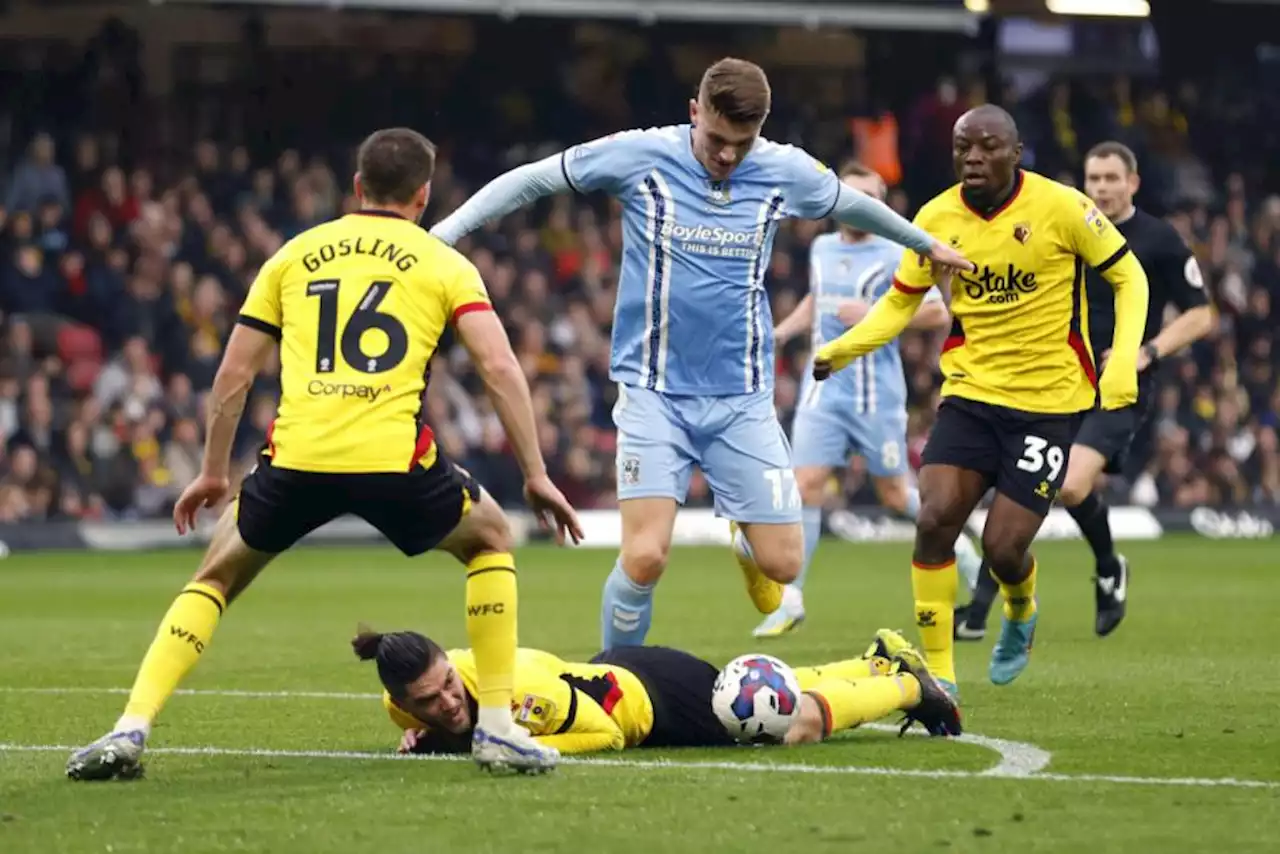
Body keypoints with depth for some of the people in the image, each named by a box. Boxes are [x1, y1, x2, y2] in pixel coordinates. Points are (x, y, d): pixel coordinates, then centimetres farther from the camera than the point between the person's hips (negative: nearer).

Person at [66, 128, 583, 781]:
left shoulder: (295, 254, 20)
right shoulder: (444, 264, 14)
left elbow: (233, 374, 19)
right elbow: (500, 368, 1)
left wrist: (213, 471, 29)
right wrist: (536, 475, 5)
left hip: (296, 458, 2)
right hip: (393, 458, -2)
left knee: (216, 576, 25)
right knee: (490, 538, 27)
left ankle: (131, 729, 8)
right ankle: (497, 726, 17)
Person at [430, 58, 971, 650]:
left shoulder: (786, 172, -1)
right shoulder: (640, 156, -9)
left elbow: (853, 205, 20)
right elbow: (530, 180, 0)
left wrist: (926, 244, 35)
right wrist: (443, 234, -5)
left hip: (743, 397, 3)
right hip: (655, 394, -3)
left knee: (782, 563, -2)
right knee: (644, 558, -18)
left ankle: (745, 542, 37)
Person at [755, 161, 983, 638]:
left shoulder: (894, 258, -6)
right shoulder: (821, 250, 11)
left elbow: (939, 313, -11)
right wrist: (782, 331, 18)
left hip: (876, 393, -4)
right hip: (823, 390, 4)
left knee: (894, 495, 4)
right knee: (805, 485, -10)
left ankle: (956, 543, 34)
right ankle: (790, 600, -5)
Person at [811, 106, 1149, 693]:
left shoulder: (1061, 208, -12)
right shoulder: (936, 219, -2)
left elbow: (1128, 276, -1)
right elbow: (900, 302, 11)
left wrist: (1123, 362, -13)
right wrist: (840, 351, -5)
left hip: (1049, 402, -3)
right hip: (970, 391, 3)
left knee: (1003, 545, -8)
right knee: (934, 519, -16)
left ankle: (1020, 615, 30)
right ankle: (938, 675, -3)